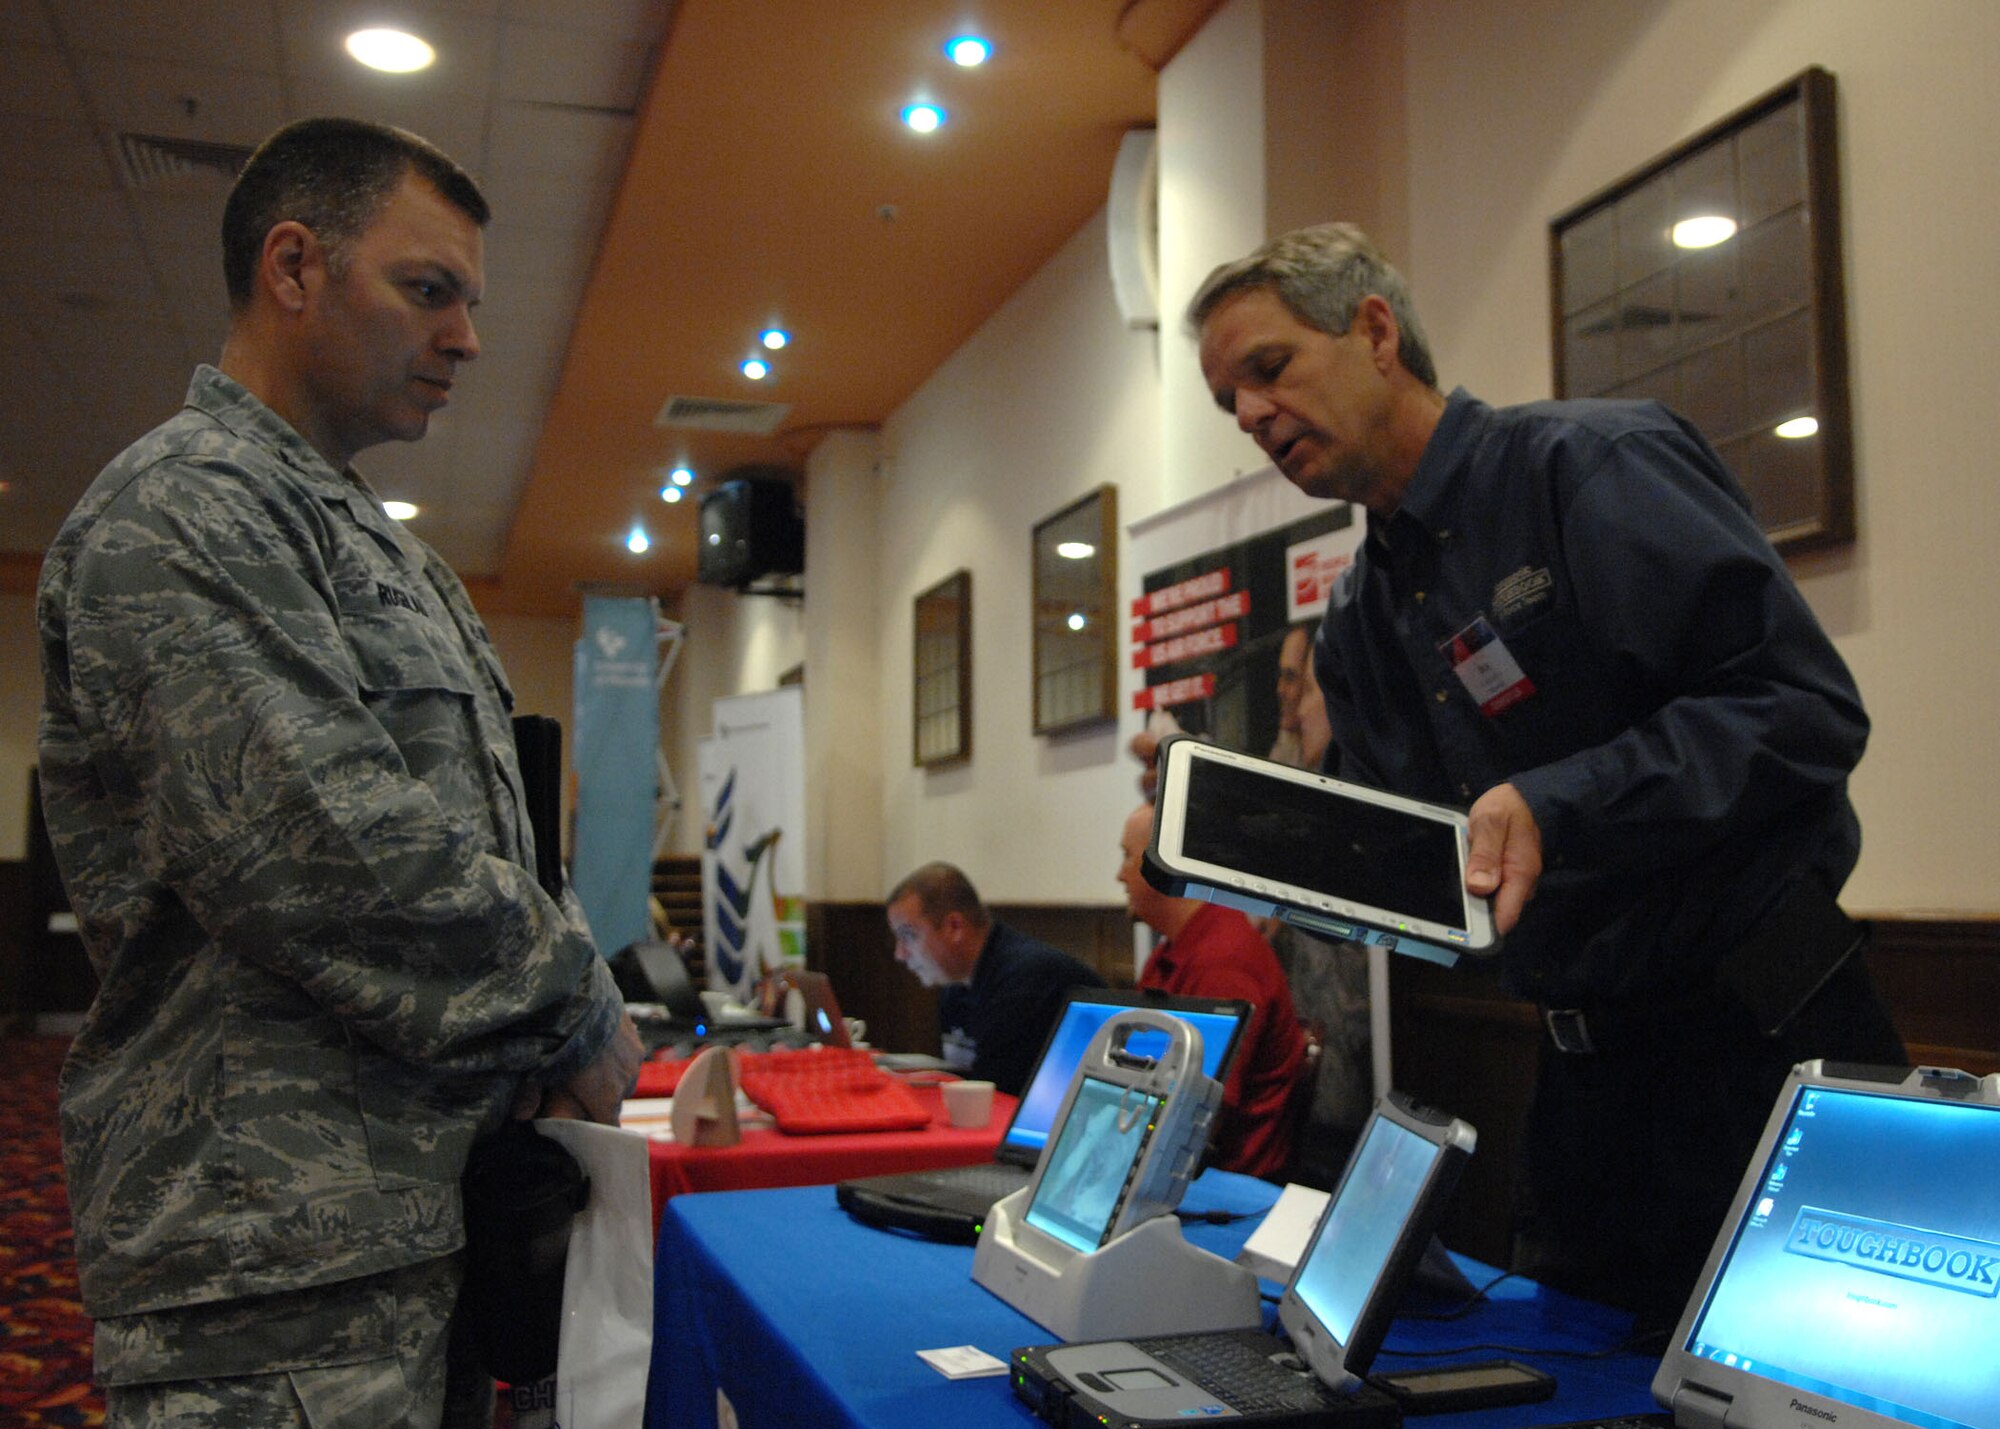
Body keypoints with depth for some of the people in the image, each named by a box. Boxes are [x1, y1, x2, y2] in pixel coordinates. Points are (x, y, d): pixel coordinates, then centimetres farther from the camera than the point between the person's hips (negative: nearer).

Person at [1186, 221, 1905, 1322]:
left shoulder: (1595, 464, -12)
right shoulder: (1356, 620, 12)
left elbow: (1807, 709, -20)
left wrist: (1552, 808, -29)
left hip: (1758, 1038, -7)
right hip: (1584, 1063, 8)